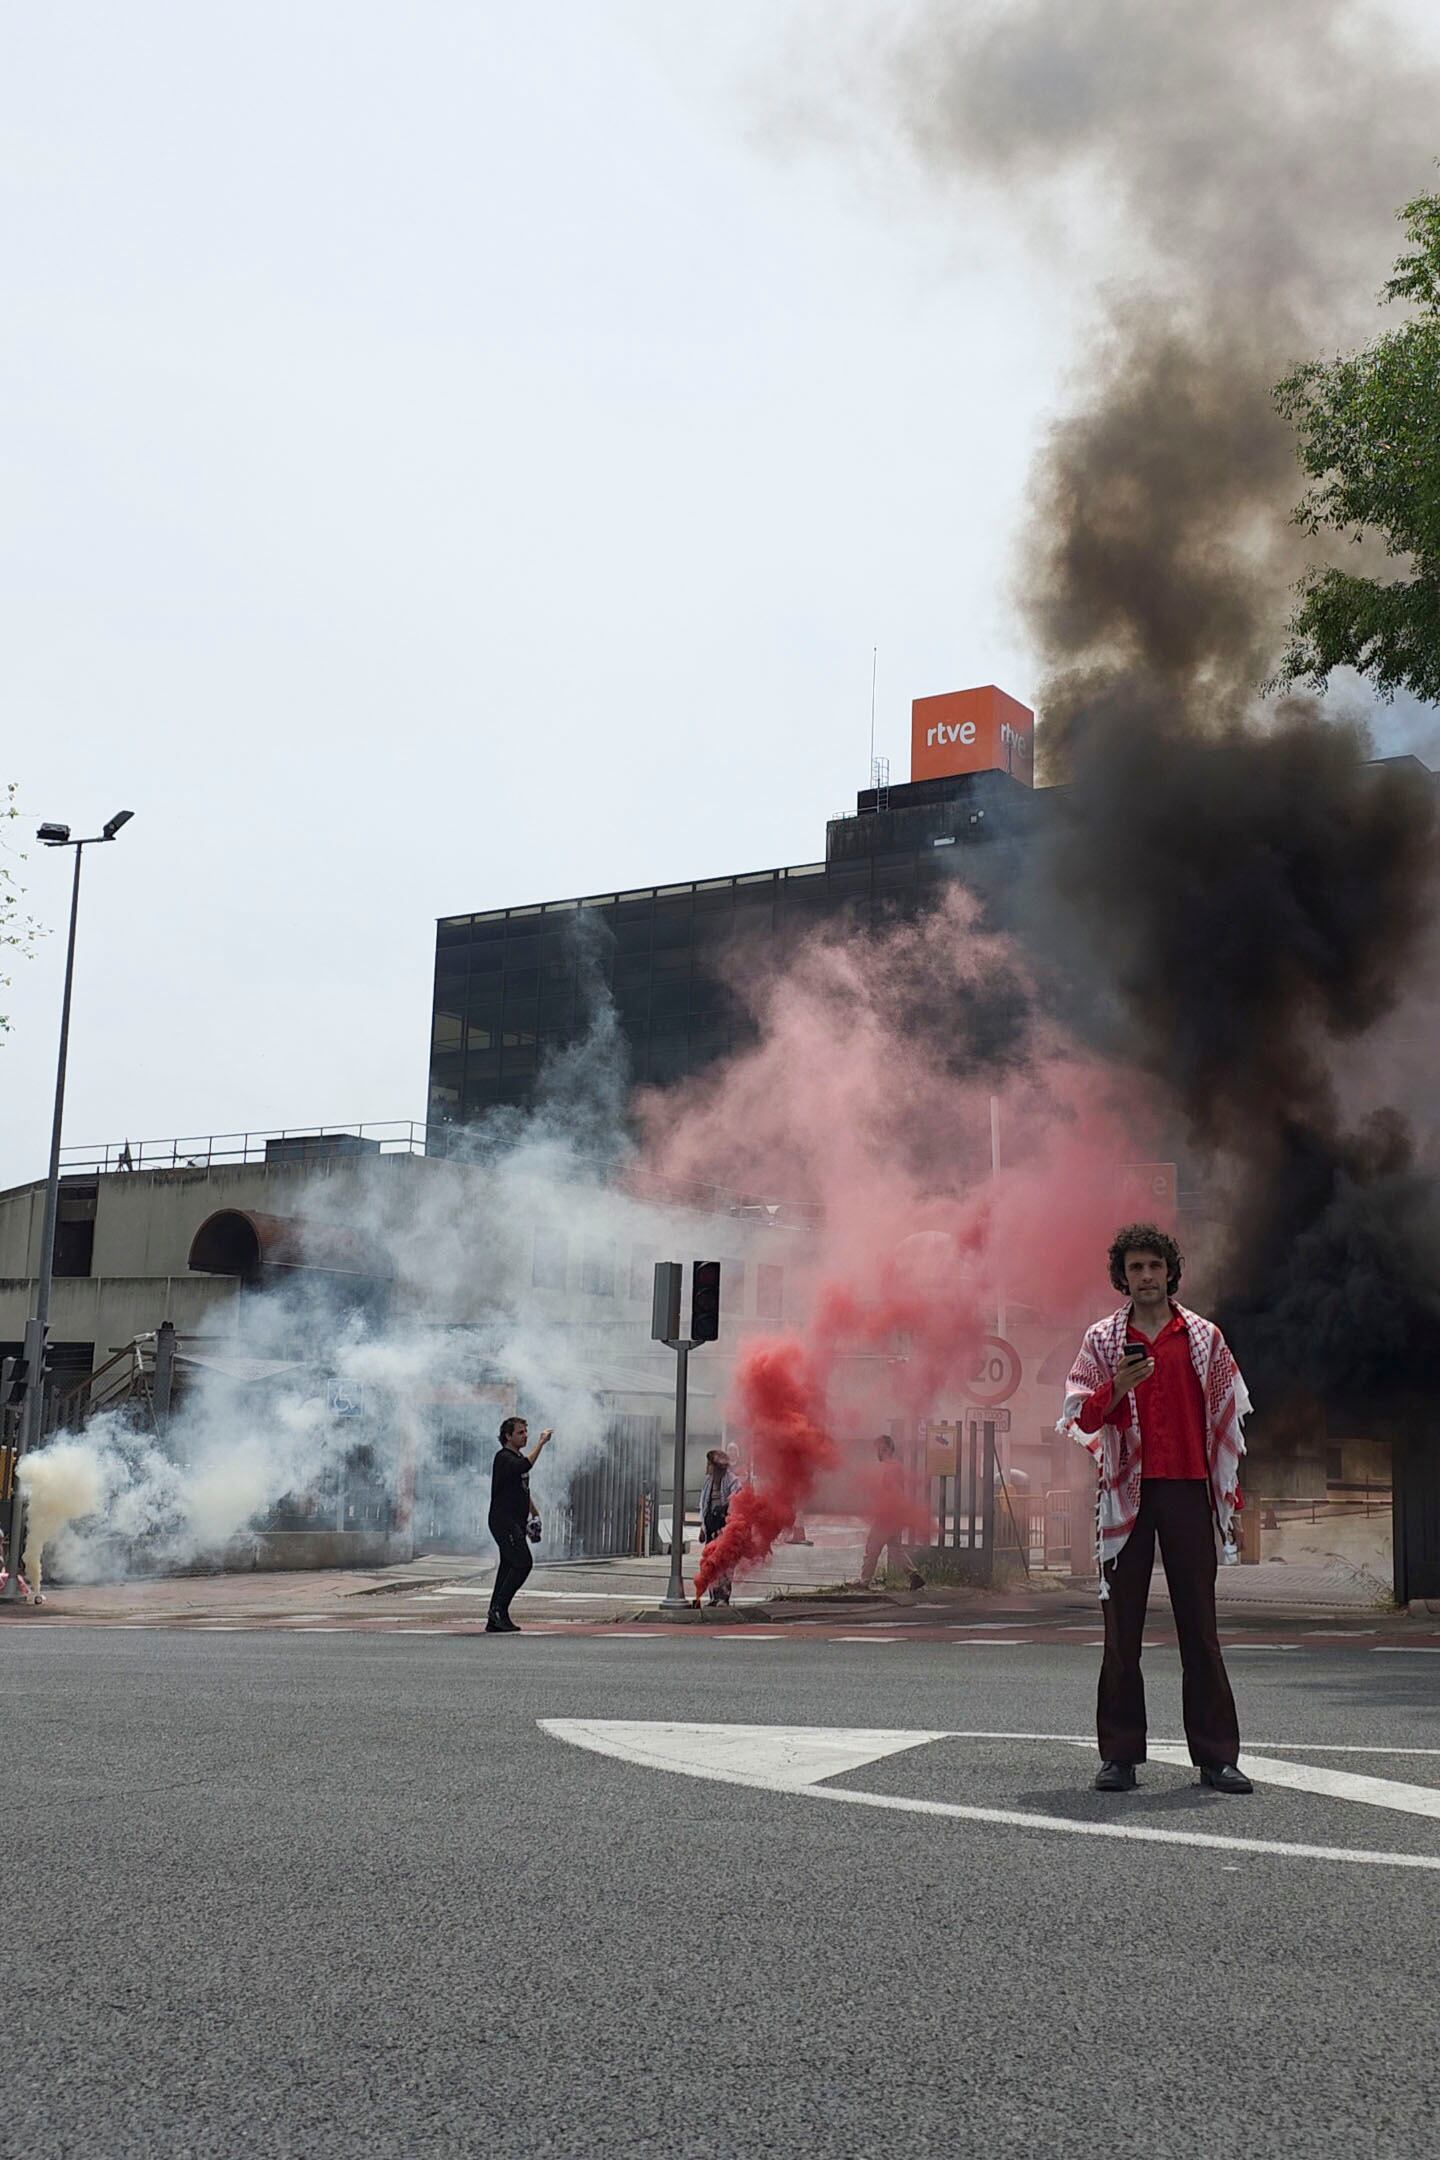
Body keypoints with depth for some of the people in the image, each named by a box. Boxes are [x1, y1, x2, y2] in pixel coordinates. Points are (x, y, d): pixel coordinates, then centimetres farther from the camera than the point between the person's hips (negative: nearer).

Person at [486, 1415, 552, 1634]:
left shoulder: (518, 1457, 19)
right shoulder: (503, 1457, -12)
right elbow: (525, 1466, -33)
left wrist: (534, 1512, 25)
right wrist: (541, 1443, -27)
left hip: (517, 1522, 10)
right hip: (503, 1521, -10)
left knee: (509, 1567, 7)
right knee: (523, 1563, -16)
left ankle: (494, 1622, 8)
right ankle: (499, 1608, -11)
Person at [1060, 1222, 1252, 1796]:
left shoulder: (1203, 1336, 9)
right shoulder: (1102, 1339, 8)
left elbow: (1228, 1416, 12)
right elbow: (1077, 1418, 4)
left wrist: (1229, 1490, 6)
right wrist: (1115, 1390, -15)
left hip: (1188, 1489, 0)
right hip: (1127, 1491, 0)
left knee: (1200, 1624, 1)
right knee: (1122, 1627, 1)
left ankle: (1216, 1755, 4)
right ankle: (1119, 1755, 5)